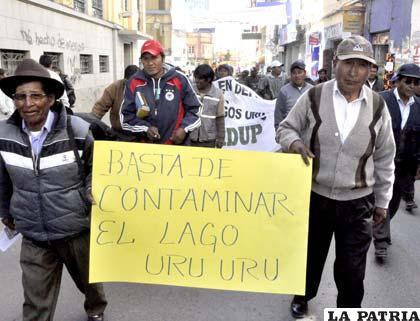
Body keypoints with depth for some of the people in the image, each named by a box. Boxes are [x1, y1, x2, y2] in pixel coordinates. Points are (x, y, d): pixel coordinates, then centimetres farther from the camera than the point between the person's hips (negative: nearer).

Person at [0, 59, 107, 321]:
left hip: (78, 231, -1)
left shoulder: (78, 131, -16)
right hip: (33, 237, 1)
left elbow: (96, 167, 2)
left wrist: (91, 192, -15)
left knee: (89, 280, 24)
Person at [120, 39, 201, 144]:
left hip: (177, 146, -1)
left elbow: (194, 108, 7)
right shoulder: (134, 82, 1)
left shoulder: (179, 79, -2)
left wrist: (184, 128, -9)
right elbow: (125, 116, 4)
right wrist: (145, 128, -12)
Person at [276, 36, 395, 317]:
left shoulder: (377, 106, -3)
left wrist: (382, 201, 8)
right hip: (314, 196, 0)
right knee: (310, 254, 20)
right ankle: (303, 296, 48)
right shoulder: (313, 97, -8)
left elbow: (384, 159, 5)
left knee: (351, 270, 6)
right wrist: (295, 142, -21)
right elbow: (286, 128, 3)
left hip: (357, 203, 0)